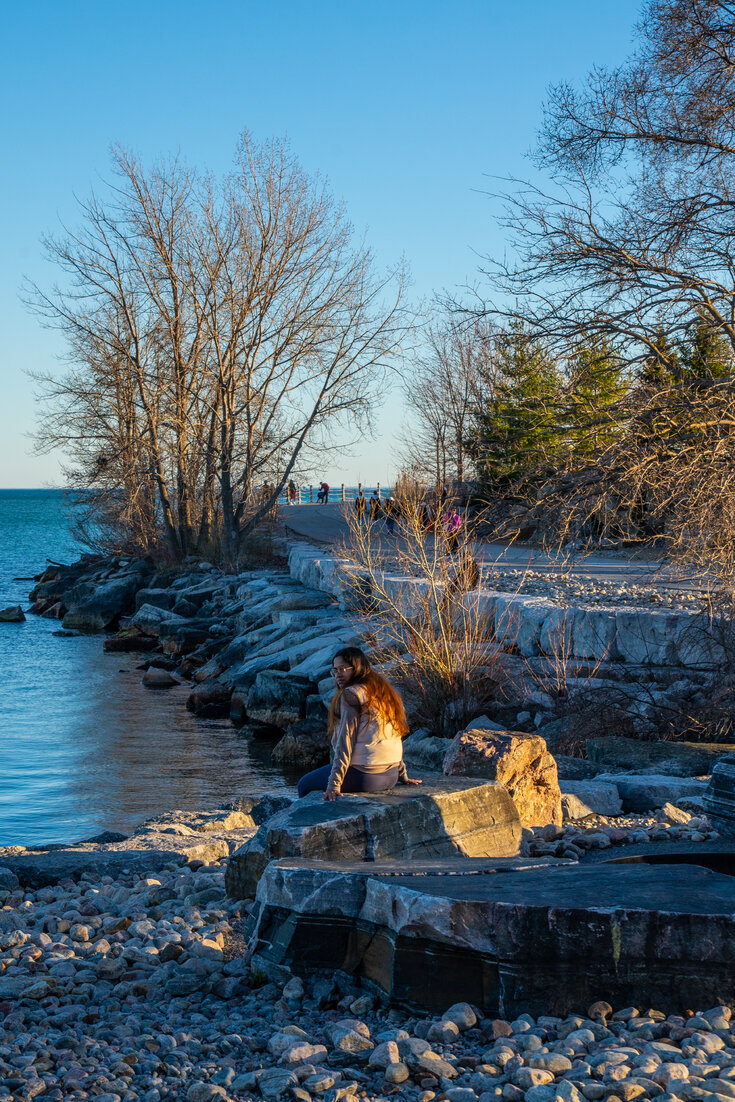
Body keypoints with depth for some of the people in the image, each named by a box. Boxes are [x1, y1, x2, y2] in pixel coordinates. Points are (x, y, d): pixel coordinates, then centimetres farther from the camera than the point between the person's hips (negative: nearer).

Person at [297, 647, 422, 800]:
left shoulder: (351, 694, -11)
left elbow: (345, 742, -17)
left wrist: (334, 784, -20)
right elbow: (396, 737, 18)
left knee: (305, 784, 11)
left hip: (364, 775, -9)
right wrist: (402, 776, 25)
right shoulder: (385, 692, 14)